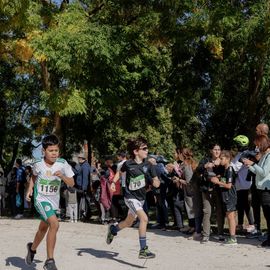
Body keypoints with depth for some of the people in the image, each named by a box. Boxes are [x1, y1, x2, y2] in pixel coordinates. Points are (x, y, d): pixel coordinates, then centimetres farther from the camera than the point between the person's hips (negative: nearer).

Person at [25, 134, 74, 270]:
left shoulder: (62, 164, -12)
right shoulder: (38, 164, -11)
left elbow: (72, 183, -9)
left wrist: (62, 176, -26)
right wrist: (30, 189, 0)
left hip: (54, 200, 4)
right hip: (41, 199, -3)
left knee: (43, 229, 22)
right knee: (54, 224, -26)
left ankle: (32, 248, 54)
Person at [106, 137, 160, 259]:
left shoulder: (148, 165, -7)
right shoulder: (128, 164, -11)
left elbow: (157, 184, -5)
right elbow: (120, 172, 11)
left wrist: (155, 182, -26)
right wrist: (113, 182, -2)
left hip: (141, 197, 5)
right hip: (130, 197, -5)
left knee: (128, 222, 22)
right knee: (144, 218, -24)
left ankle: (113, 229, 53)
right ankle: (143, 250, -18)